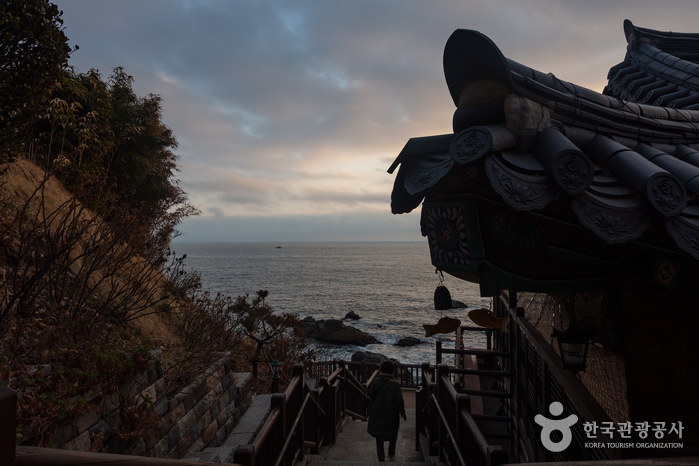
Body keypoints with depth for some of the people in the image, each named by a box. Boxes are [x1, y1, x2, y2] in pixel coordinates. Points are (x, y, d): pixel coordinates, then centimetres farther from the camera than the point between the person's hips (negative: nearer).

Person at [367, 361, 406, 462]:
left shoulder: (376, 382, -11)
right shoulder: (395, 384, -20)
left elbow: (371, 395, 1)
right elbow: (399, 400, -15)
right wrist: (402, 411, 1)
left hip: (377, 413, 2)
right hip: (391, 414, -2)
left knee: (379, 434, 15)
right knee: (393, 431, 24)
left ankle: (381, 456, 15)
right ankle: (391, 452, 38)